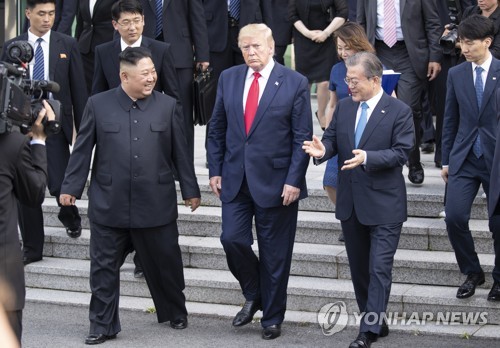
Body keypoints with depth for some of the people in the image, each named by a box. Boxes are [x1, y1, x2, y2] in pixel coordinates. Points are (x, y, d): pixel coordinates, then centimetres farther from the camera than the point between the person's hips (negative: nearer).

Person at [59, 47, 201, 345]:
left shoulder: (168, 106, 2)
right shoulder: (98, 105, 0)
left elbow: (180, 152, 5)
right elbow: (83, 150, 3)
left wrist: (190, 190, 7)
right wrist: (71, 187, 2)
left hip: (156, 205, 0)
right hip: (109, 205, 0)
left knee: (165, 263, 12)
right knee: (104, 267, 4)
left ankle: (175, 312, 33)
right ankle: (103, 326, 14)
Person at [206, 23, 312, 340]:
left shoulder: (295, 83, -6)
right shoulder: (228, 79, 5)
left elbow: (302, 137, -7)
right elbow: (217, 128, 11)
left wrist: (294, 180, -12)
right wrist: (215, 170, 5)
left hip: (276, 181, -3)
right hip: (235, 179, 3)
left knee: (274, 254, 5)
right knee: (232, 239, -4)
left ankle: (272, 317, 20)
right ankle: (254, 296, 23)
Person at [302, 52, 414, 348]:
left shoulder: (399, 111, -10)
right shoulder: (344, 107, 7)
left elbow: (401, 152, -16)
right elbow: (332, 138, 8)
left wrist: (367, 158, -30)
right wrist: (322, 150, -15)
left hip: (384, 205, -6)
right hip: (351, 203, 7)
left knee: (380, 268, -8)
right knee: (359, 268, 15)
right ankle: (376, 321, 28)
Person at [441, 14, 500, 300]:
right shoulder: (456, 75, 5)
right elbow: (450, 120, 10)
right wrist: (446, 160, 9)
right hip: (464, 159, 2)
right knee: (455, 217, -10)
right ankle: (472, 273, 10)